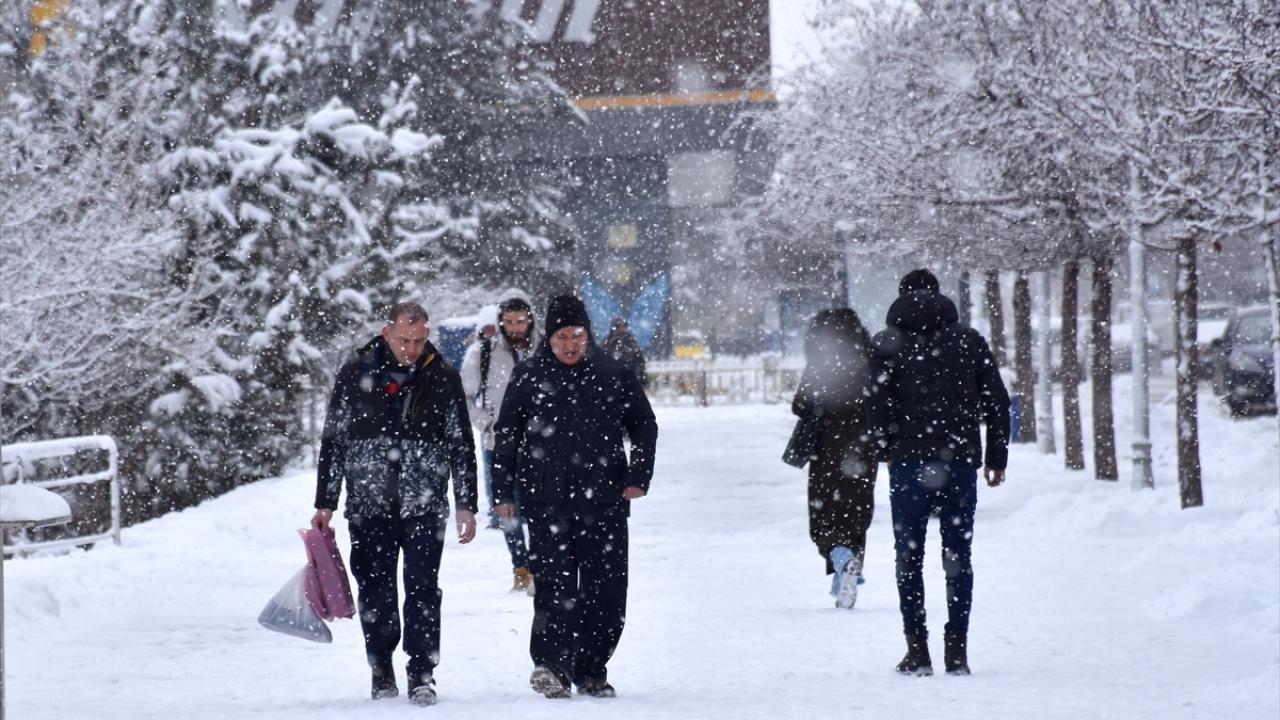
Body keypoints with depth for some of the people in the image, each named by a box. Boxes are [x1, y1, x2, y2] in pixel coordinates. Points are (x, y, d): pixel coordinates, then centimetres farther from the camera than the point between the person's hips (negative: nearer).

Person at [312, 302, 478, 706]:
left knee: (423, 590, -5)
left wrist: (466, 505, 3)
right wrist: (325, 504, 5)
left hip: (424, 506, -1)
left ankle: (421, 674, 1)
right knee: (375, 593, 5)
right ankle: (381, 672, 17)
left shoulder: (443, 379, 3)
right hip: (369, 506, 1)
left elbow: (462, 446, 7)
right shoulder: (355, 376, 2)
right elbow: (333, 441, 7)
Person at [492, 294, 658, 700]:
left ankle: (592, 670, 11)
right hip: (547, 502, -2)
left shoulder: (613, 376, 5)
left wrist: (638, 476, 5)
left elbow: (644, 426, 16)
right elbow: (506, 438, 10)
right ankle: (550, 664, -9)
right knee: (554, 583, -11)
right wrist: (503, 493, 7)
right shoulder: (528, 379, 3)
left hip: (605, 500, 2)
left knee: (606, 589, 1)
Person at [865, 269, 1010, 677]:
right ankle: (957, 650, 3)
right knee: (958, 556, 7)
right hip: (960, 460, 2)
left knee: (909, 556, 5)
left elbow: (877, 402, -7)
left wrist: (887, 449, 6)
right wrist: (997, 456, 12)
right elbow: (996, 400, 7)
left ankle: (917, 650, 0)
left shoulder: (887, 342, 1)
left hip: (910, 460, -2)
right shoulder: (969, 340, 8)